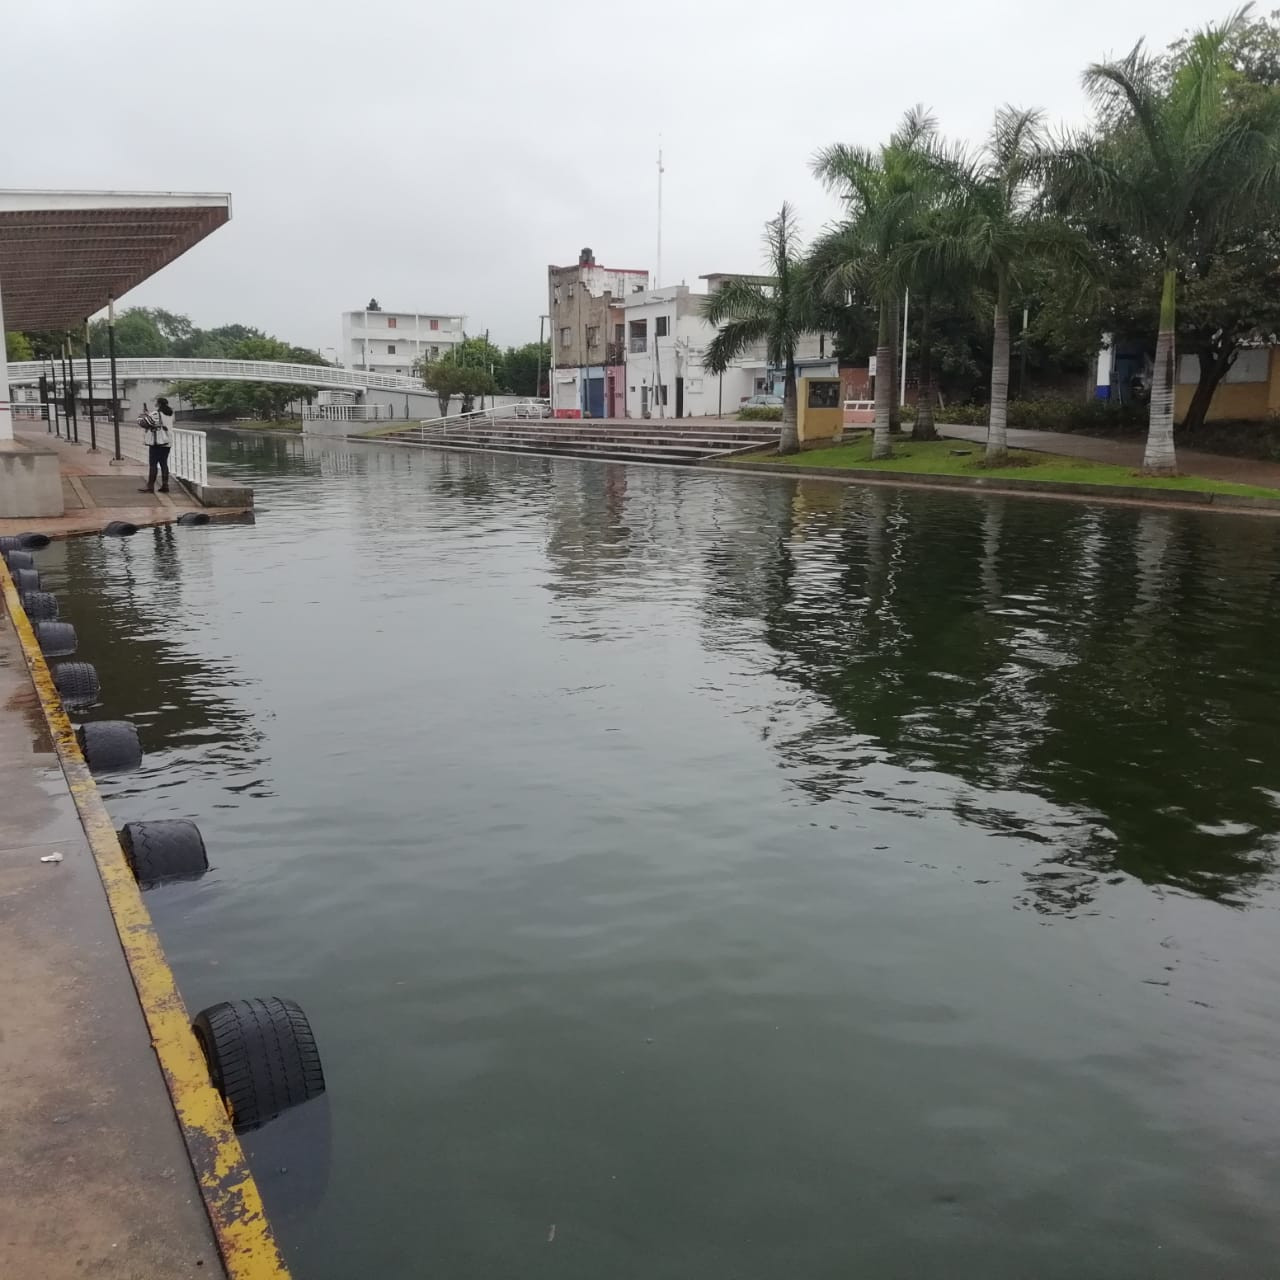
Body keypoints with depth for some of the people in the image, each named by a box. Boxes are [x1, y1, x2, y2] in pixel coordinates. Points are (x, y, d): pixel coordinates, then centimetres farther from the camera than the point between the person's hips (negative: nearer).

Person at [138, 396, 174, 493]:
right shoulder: (170, 414, 10)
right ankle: (165, 485, 8)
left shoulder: (156, 414, -14)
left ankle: (150, 486, -3)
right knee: (164, 464, 10)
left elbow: (143, 423, -18)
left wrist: (144, 414, 1)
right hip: (167, 442, 7)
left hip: (156, 442, -7)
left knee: (153, 464, -4)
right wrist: (148, 413, 14)